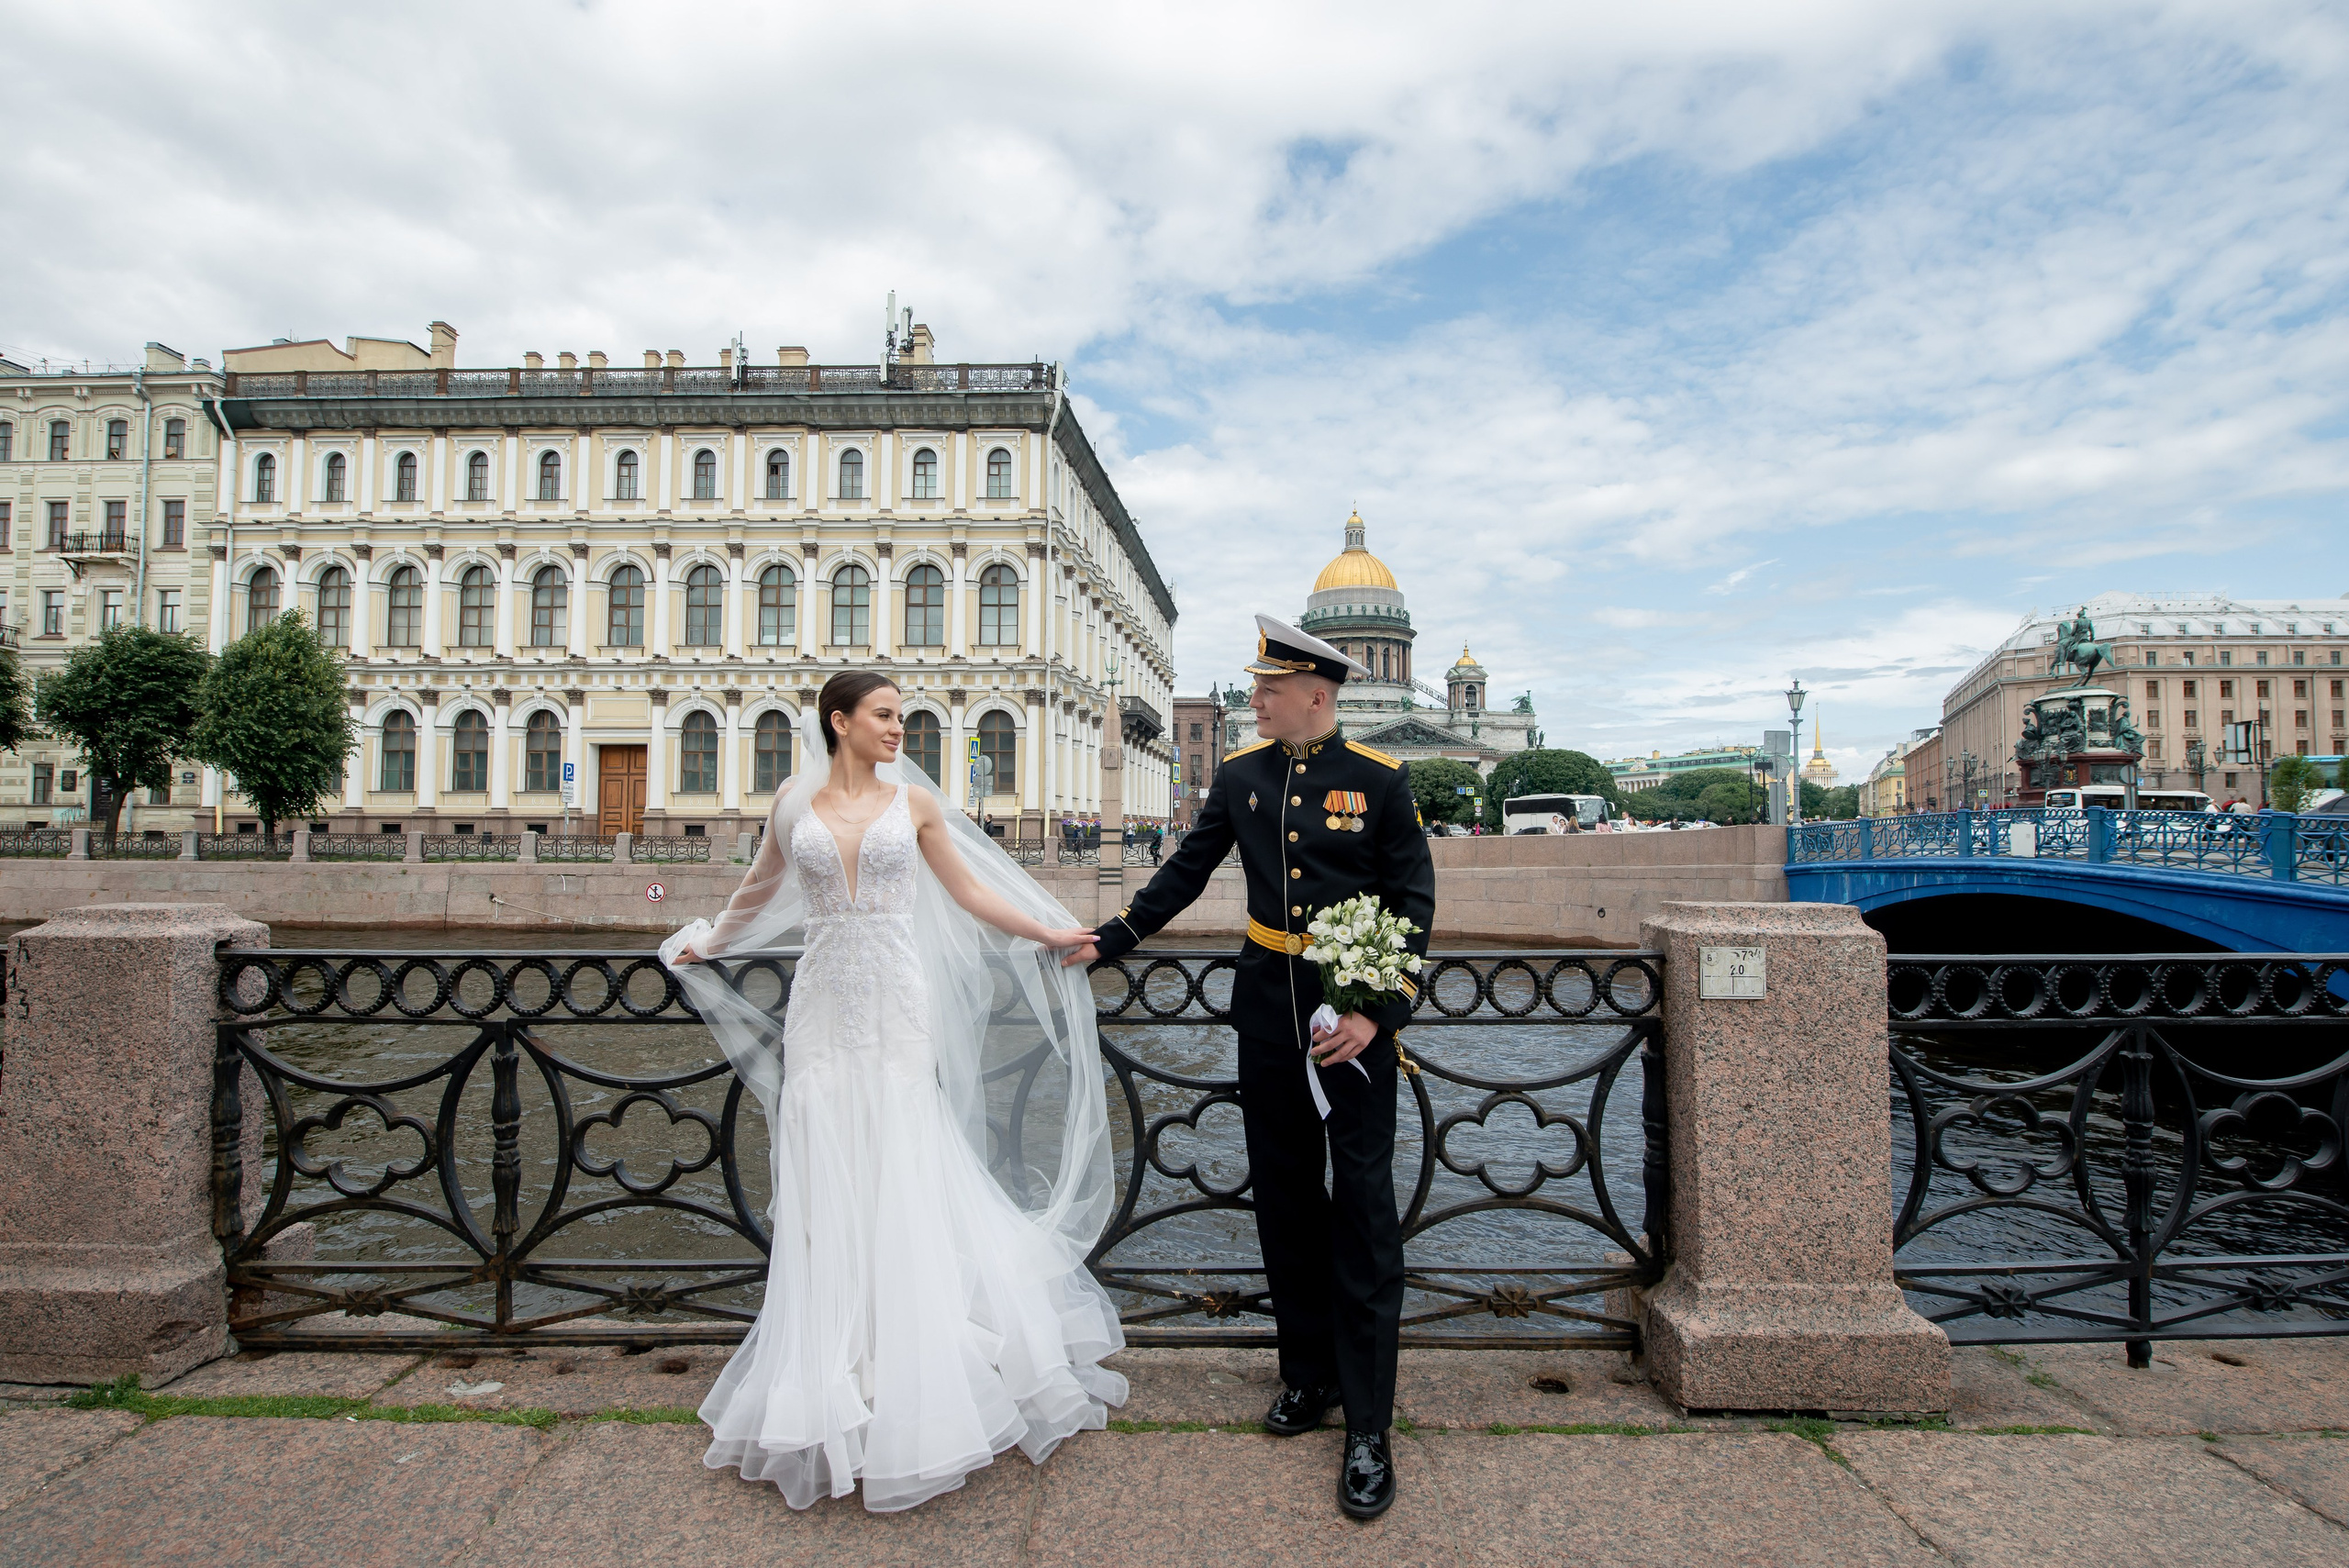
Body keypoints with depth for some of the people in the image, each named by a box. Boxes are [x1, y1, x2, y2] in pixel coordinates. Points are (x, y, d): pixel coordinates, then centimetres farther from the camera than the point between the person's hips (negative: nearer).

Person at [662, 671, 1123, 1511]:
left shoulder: (914, 800, 3)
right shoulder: (793, 804, 5)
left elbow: (968, 891, 7)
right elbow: (760, 890, 21)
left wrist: (1050, 934, 5)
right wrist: (707, 944, 33)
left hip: (897, 1003, -1)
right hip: (824, 1003, 1)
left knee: (901, 1180, 4)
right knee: (825, 1182, 5)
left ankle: (908, 1379, 20)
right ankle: (828, 1381, 20)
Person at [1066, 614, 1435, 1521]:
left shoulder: (1379, 780, -6)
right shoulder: (1240, 775, 4)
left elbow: (1415, 903, -5)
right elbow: (1186, 873, 13)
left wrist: (1377, 1011, -14)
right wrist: (1109, 940, 10)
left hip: (1354, 1008, -4)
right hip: (1267, 1005, 4)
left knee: (1361, 1207, 0)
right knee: (1284, 1199, 13)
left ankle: (1368, 1427, 11)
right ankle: (1308, 1375, 31)